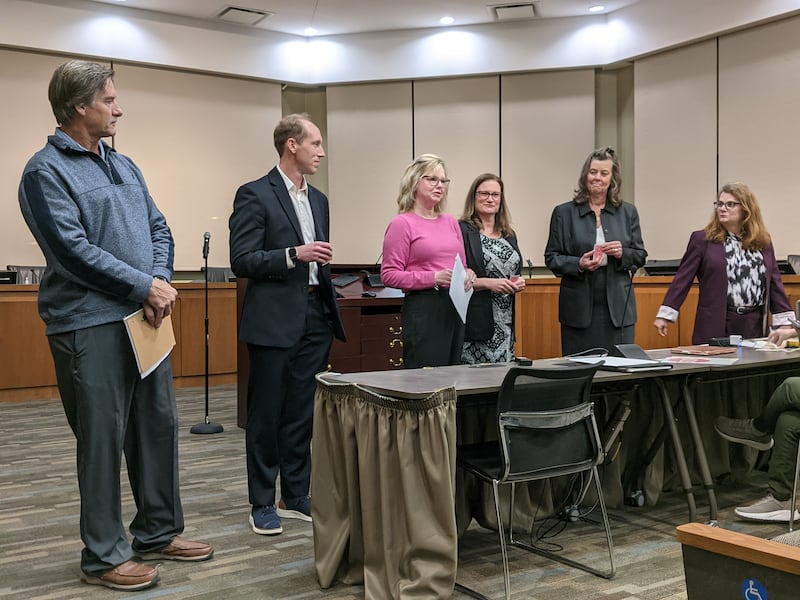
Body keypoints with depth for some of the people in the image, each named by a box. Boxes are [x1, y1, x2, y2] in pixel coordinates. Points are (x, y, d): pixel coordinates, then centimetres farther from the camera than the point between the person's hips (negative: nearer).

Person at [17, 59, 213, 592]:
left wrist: (160, 284, -4)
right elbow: (73, 249, -17)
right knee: (103, 439, 0)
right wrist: (145, 286, -14)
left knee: (159, 426, 12)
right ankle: (105, 556, 14)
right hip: (90, 324, -7)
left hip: (145, 320, 8)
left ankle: (158, 533, 28)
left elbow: (159, 229, 14)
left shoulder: (124, 166, 17)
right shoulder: (47, 171, -7)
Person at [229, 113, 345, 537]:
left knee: (302, 415, 11)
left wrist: (331, 315, 18)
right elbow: (241, 261, -12)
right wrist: (293, 255, -22)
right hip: (274, 320, -6)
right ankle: (262, 504, 15)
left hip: (314, 319, 6)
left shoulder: (318, 200, 15)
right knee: (266, 415, 4)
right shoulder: (254, 195, -6)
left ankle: (296, 497, 22)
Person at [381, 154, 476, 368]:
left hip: (456, 308, 7)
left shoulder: (451, 222, 16)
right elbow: (389, 275, -10)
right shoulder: (402, 224, -4)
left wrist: (468, 274, 1)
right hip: (423, 308, -7)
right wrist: (433, 278, -18)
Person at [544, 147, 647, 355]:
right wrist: (578, 264, -15)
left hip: (618, 308, 2)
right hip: (579, 309, -2)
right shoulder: (564, 213, 4)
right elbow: (551, 258, 2)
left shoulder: (628, 212, 10)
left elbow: (640, 256, 12)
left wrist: (622, 253, -10)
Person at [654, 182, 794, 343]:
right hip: (717, 327, -3)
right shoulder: (702, 240, 1)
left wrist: (785, 322, 5)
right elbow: (683, 279, -2)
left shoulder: (763, 242, 11)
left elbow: (774, 282, 11)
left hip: (755, 324, 3)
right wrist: (665, 315, -8)